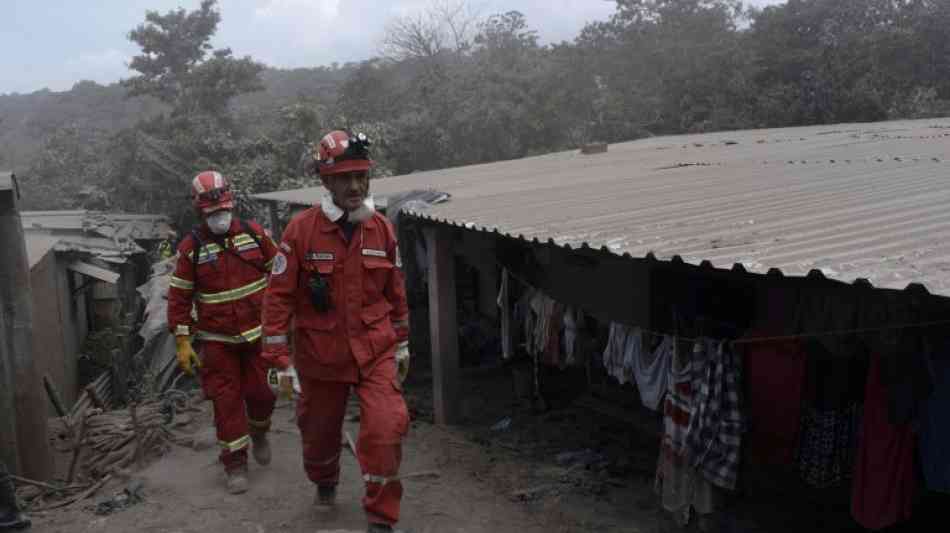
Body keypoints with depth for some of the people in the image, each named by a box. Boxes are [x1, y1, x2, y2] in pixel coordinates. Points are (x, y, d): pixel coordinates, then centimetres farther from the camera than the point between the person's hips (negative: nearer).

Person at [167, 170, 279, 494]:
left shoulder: (254, 233, -1)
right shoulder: (191, 247, -5)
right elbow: (179, 297, -2)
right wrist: (183, 342, -6)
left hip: (258, 332, 1)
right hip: (217, 340, -1)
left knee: (262, 392, 5)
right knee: (226, 401, 1)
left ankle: (258, 433, 38)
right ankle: (235, 463, 15)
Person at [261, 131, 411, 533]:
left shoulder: (381, 228, -2)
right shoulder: (301, 229, -12)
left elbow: (395, 292, 9)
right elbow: (279, 296, -9)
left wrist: (402, 344, 15)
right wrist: (279, 360, -11)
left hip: (376, 352, 1)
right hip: (321, 356, -1)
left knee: (387, 428, -15)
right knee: (320, 430, 18)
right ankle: (324, 483, 52)